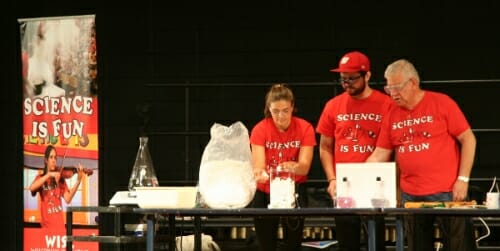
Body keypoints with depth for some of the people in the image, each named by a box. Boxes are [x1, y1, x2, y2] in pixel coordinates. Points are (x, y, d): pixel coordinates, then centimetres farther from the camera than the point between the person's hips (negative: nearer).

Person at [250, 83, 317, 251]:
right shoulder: (260, 130, -12)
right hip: (265, 192, 0)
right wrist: (259, 173, -45)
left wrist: (294, 167, -42)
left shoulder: (305, 128, -11)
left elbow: (304, 167, -18)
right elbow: (259, 165, -21)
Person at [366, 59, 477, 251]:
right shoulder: (392, 115, 8)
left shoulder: (441, 103, -5)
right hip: (410, 195, 5)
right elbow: (379, 155, 9)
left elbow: (468, 139, -5)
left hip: (446, 192, -5)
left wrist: (463, 179, -11)